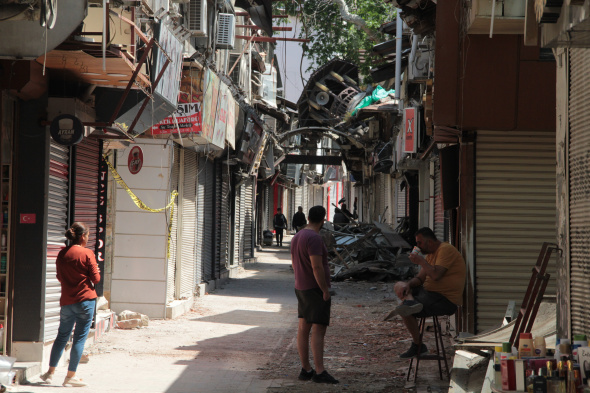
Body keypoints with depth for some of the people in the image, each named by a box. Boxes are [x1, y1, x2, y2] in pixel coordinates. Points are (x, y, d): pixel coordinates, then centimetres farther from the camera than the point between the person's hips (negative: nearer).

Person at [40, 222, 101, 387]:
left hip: (66, 301, 5)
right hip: (85, 299, -5)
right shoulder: (87, 254, -9)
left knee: (62, 336, 15)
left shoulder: (62, 254, 6)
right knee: (80, 338, 0)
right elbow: (96, 278, -8)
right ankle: (71, 376, 1)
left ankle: (51, 371, 14)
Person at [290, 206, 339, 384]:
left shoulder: (297, 236, 11)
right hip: (315, 289, -9)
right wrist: (325, 290, -18)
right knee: (318, 330, -10)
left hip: (301, 288, 10)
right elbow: (317, 267, -24)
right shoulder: (314, 238, -19)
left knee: (303, 329, 10)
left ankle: (306, 369, 15)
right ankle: (319, 372, -13)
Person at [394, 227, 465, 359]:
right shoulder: (430, 254, 15)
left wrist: (421, 261, -15)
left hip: (446, 301, -10)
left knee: (405, 311, -21)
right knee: (399, 286, 11)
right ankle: (411, 302, -21)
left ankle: (418, 345, -7)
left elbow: (435, 275, -28)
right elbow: (420, 278, 14)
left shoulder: (446, 250, -15)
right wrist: (408, 284, -7)